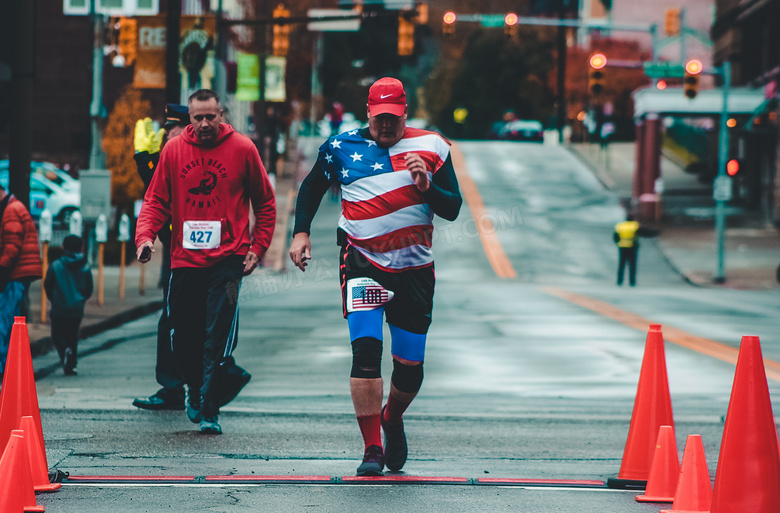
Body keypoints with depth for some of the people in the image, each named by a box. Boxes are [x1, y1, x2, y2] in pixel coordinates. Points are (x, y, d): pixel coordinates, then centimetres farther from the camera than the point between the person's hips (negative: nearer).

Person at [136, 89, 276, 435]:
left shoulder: (242, 149, 0)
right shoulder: (173, 150, 4)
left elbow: (265, 203, 10)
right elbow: (156, 201, 8)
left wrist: (257, 247, 2)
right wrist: (145, 235, -10)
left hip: (228, 259, -3)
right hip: (185, 260, 3)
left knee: (217, 339, -11)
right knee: (183, 340, 7)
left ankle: (209, 411, -6)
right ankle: (195, 391, 33)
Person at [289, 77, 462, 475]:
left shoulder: (431, 148, 2)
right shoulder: (342, 147, 3)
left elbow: (452, 209, 2)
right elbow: (311, 188, 19)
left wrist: (427, 187, -16)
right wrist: (300, 232, 8)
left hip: (414, 269, 1)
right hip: (362, 263, -1)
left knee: (410, 365, 6)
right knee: (366, 349, -19)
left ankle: (392, 419, 38)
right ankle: (372, 448, -14)